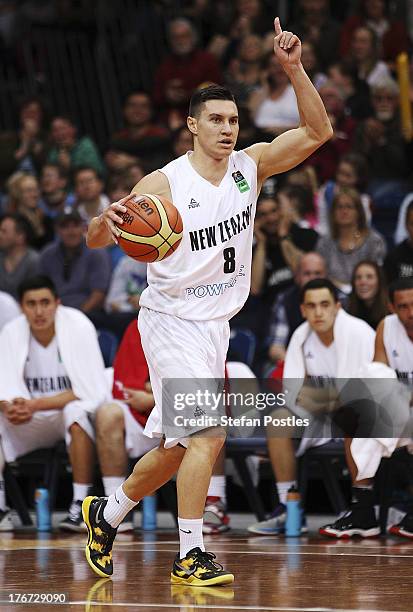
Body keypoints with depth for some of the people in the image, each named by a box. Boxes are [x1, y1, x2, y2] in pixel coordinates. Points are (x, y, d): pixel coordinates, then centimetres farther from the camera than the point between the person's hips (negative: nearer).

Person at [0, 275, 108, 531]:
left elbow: (92, 392, -22)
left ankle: (81, 505, -33)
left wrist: (36, 404, -29)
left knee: (76, 412, -37)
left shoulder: (79, 326, -17)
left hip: (71, 412, -4)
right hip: (32, 424, 4)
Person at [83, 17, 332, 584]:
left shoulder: (250, 165, 0)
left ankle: (106, 514, 35)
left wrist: (294, 67, -16)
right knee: (208, 430, -20)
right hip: (172, 320, -6)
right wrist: (105, 222, -37)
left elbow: (317, 132, -4)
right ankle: (190, 557, -14)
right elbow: (94, 241, -12)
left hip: (216, 324, 6)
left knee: (177, 446, 14)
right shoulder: (164, 183, -14)